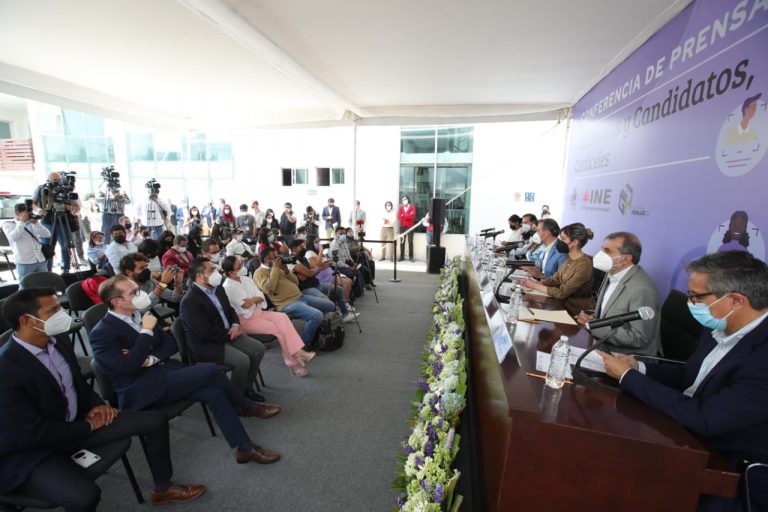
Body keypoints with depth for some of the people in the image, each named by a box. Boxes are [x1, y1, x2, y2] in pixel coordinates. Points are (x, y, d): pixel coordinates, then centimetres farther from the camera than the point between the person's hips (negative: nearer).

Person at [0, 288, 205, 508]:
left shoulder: (58, 338, -4)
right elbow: (32, 433, -23)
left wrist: (96, 404, -3)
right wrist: (88, 427, -11)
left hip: (73, 422, 8)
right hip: (28, 450, -7)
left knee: (155, 421, 0)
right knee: (85, 495, -35)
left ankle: (163, 489, 20)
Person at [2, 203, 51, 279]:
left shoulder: (31, 223, 13)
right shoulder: (8, 224, 4)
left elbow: (47, 234, 4)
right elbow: (13, 237, -16)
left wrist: (36, 223, -6)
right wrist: (21, 222, -12)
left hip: (41, 261, 3)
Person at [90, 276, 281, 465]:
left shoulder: (139, 315, 10)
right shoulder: (102, 333, -11)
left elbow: (172, 343, 11)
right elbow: (128, 365, -24)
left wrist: (150, 359, -8)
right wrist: (146, 330, -18)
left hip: (163, 372, 7)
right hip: (143, 389, -7)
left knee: (214, 393, -18)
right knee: (210, 370, -23)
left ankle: (245, 448, -6)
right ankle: (248, 407, 0)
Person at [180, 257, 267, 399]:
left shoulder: (217, 288, 6)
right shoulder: (190, 301, -21)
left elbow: (230, 310, 16)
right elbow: (206, 333, -25)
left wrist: (235, 325, -5)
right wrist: (230, 334, -14)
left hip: (228, 334, 9)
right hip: (205, 344, -8)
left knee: (258, 348, -4)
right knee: (242, 360, -26)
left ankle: (247, 387, 13)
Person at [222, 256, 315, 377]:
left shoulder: (246, 279, 8)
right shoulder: (228, 287, -14)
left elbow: (261, 298, 6)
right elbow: (246, 305, -19)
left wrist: (252, 299, -14)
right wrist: (256, 299, -1)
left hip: (259, 312, 6)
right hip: (246, 320, -6)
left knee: (282, 317, -21)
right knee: (279, 329, -21)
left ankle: (298, 351, -26)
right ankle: (292, 361, -7)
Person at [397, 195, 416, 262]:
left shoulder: (412, 207, 1)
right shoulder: (400, 208, 12)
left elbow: (412, 216, -15)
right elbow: (399, 217, -3)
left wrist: (403, 215, -8)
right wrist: (408, 216, -10)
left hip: (410, 226, -3)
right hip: (402, 227, 3)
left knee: (410, 242, -2)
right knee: (402, 242, 1)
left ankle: (411, 257, 2)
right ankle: (402, 256, 5)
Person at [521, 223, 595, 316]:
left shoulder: (584, 265, -21)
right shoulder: (570, 259, 3)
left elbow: (561, 293, -21)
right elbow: (555, 279, 6)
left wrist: (535, 285, -15)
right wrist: (534, 283, -9)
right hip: (565, 305, 6)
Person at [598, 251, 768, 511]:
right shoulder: (722, 329, -3)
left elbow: (704, 419, -28)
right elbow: (689, 376, 10)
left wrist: (628, 376, -21)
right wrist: (638, 367, -7)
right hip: (692, 441, 6)